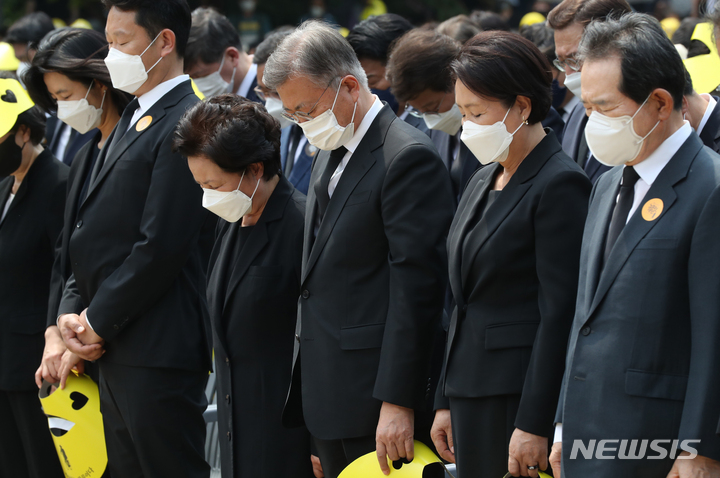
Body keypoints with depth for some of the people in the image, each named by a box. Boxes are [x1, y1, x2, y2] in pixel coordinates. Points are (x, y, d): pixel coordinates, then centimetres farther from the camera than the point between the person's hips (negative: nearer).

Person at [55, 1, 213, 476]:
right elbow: (95, 231, 19)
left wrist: (97, 322, -11)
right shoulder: (134, 118, 18)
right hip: (114, 349, 10)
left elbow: (161, 245, -19)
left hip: (158, 352, -10)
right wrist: (72, 311, 5)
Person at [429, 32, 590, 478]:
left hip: (522, 392, -8)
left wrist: (534, 425, -19)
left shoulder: (560, 184, -11)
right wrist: (446, 402, 16)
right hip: (471, 395, 8)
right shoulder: (484, 181, 15)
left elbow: (559, 313, -16)